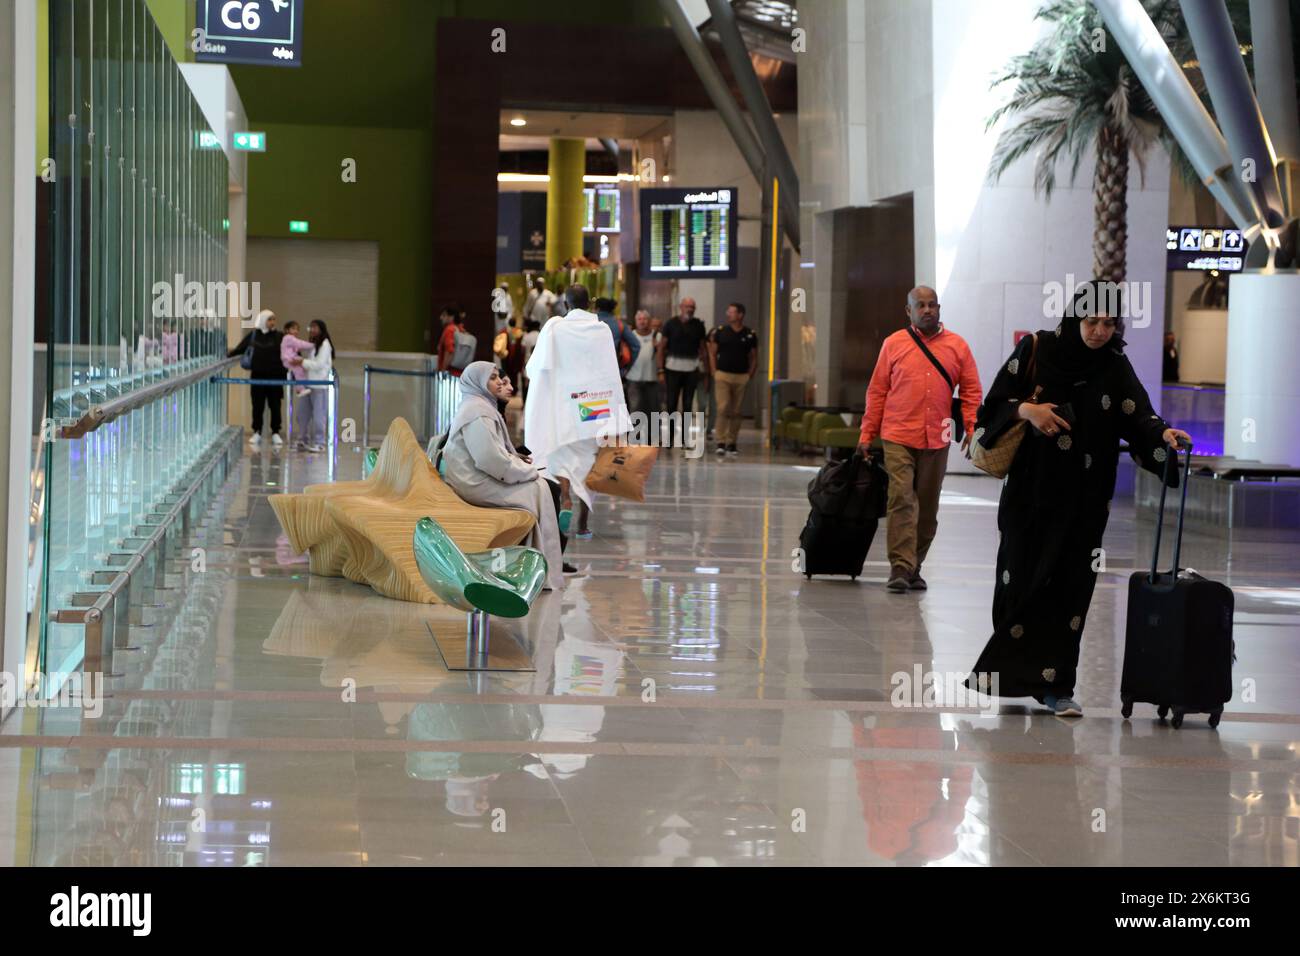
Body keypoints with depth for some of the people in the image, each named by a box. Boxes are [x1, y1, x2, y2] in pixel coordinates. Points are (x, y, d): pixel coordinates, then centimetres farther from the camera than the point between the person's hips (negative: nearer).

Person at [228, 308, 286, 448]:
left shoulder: (278, 336, -1)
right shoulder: (253, 335, 3)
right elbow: (240, 349, 9)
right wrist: (228, 355, -2)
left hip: (275, 376, -1)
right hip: (257, 376, 1)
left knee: (275, 406, 4)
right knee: (257, 406, 5)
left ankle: (275, 433, 13)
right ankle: (257, 433, 14)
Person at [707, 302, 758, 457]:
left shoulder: (750, 335, 4)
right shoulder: (720, 332, 3)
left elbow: (754, 357, 11)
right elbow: (712, 353, 8)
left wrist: (750, 375, 2)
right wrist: (714, 373, -1)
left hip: (741, 377, 1)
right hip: (723, 375, -1)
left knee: (736, 412, 6)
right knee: (723, 408, -11)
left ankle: (731, 443, 15)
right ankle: (721, 442, -10)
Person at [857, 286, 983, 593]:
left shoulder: (957, 346, 7)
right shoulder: (894, 344, 4)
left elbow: (971, 391, 8)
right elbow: (877, 391, 7)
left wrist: (971, 427, -5)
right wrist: (867, 434, 5)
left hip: (936, 441, 2)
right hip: (898, 438, -2)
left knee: (927, 508, 9)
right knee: (901, 500, -12)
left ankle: (915, 566, 19)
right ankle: (900, 567, -14)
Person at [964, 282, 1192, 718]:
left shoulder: (1116, 368, 2)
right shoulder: (1035, 350, -2)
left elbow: (1138, 418, -9)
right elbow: (994, 403, 0)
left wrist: (1163, 434, -29)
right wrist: (1025, 409, -19)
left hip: (1083, 499, 1)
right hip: (1030, 490, -1)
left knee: (1069, 587, -2)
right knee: (1021, 578, 0)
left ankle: (1054, 684, 4)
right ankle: (1011, 670, 15)